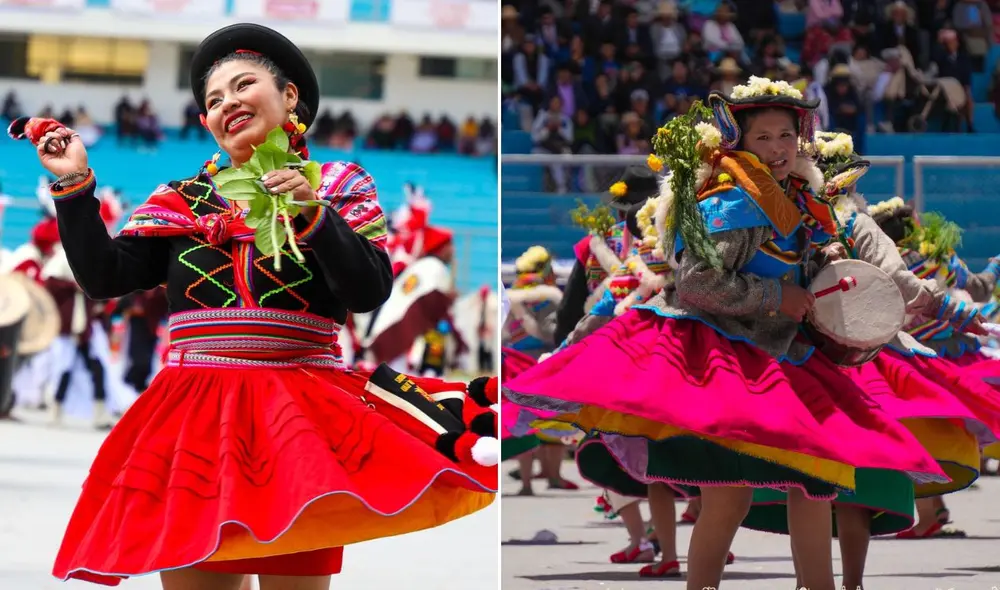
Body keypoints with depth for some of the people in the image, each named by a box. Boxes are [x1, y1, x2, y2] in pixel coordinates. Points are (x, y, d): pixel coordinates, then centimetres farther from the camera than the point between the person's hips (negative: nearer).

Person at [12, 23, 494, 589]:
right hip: (194, 414, 3)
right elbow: (105, 276, 8)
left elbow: (371, 291, -5)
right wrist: (75, 185, 1)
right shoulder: (183, 199, 15)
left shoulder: (336, 187, 8)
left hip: (298, 416, -2)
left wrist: (313, 216, -17)